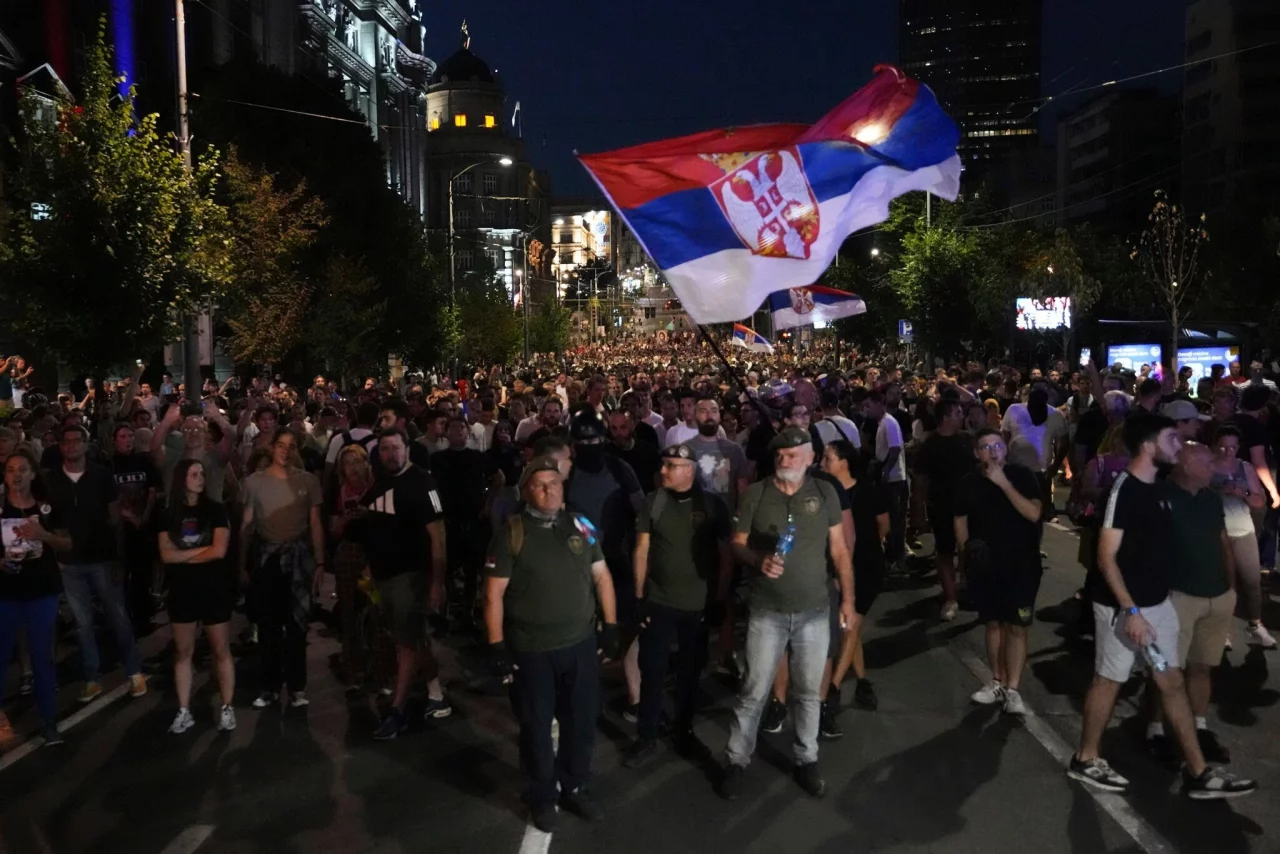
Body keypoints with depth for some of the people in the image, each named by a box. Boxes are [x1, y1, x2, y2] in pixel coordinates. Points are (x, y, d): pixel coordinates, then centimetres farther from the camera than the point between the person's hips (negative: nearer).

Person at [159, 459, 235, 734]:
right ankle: (184, 712, 16)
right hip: (182, 590, 3)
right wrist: (201, 550, -11)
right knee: (182, 652, 8)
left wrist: (183, 556, -5)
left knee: (221, 650, 3)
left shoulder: (215, 510, -4)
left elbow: (219, 551, -13)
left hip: (214, 588, -2)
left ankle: (227, 709, 11)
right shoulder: (169, 514, 3)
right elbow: (166, 555, -6)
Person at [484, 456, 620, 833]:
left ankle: (574, 787, 38)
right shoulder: (510, 533, -8)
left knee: (581, 721, 16)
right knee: (536, 727, 13)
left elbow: (602, 576, 9)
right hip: (530, 650, -3)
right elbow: (494, 594, -7)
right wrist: (497, 646, -10)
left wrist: (610, 625, 6)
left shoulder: (581, 526, 2)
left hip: (581, 644, 3)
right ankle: (542, 796, 33)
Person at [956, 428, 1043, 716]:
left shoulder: (1022, 476, -8)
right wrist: (965, 555, -4)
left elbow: (1034, 514, -20)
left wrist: (1003, 483, -24)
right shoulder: (967, 483, 0)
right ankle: (997, 681, 23)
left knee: (1016, 627, -2)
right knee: (994, 624, 12)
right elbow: (961, 522, 9)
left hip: (1021, 565, -3)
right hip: (984, 567, 3)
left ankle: (1012, 689, 2)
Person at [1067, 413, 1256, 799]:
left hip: (1157, 603, 8)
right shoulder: (1123, 489, -19)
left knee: (1173, 682, 12)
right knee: (1108, 680, 5)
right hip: (1124, 607, -8)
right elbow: (1106, 558, -21)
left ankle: (1198, 773, 21)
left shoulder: (1157, 489, 8)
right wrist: (1131, 611, -24)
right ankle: (1086, 760, 20)